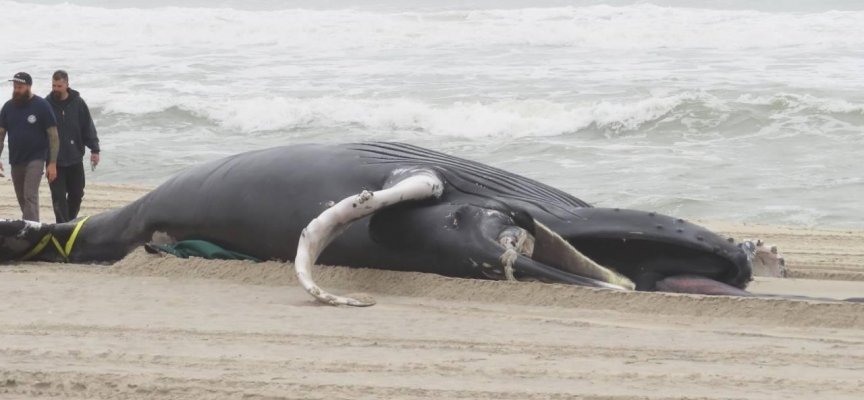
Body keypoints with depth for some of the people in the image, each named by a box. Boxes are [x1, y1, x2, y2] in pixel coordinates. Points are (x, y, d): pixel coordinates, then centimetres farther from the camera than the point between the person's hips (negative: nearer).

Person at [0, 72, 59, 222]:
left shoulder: (42, 106, -9)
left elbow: (53, 136, -8)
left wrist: (53, 163, -14)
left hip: (35, 159, -5)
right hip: (15, 160, 5)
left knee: (30, 196, -16)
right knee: (22, 199, 13)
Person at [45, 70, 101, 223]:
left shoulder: (78, 103, -3)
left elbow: (88, 128, 1)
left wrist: (94, 149, -4)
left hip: (75, 158, 2)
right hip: (55, 160, -2)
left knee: (76, 194, 12)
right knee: (59, 196, -4)